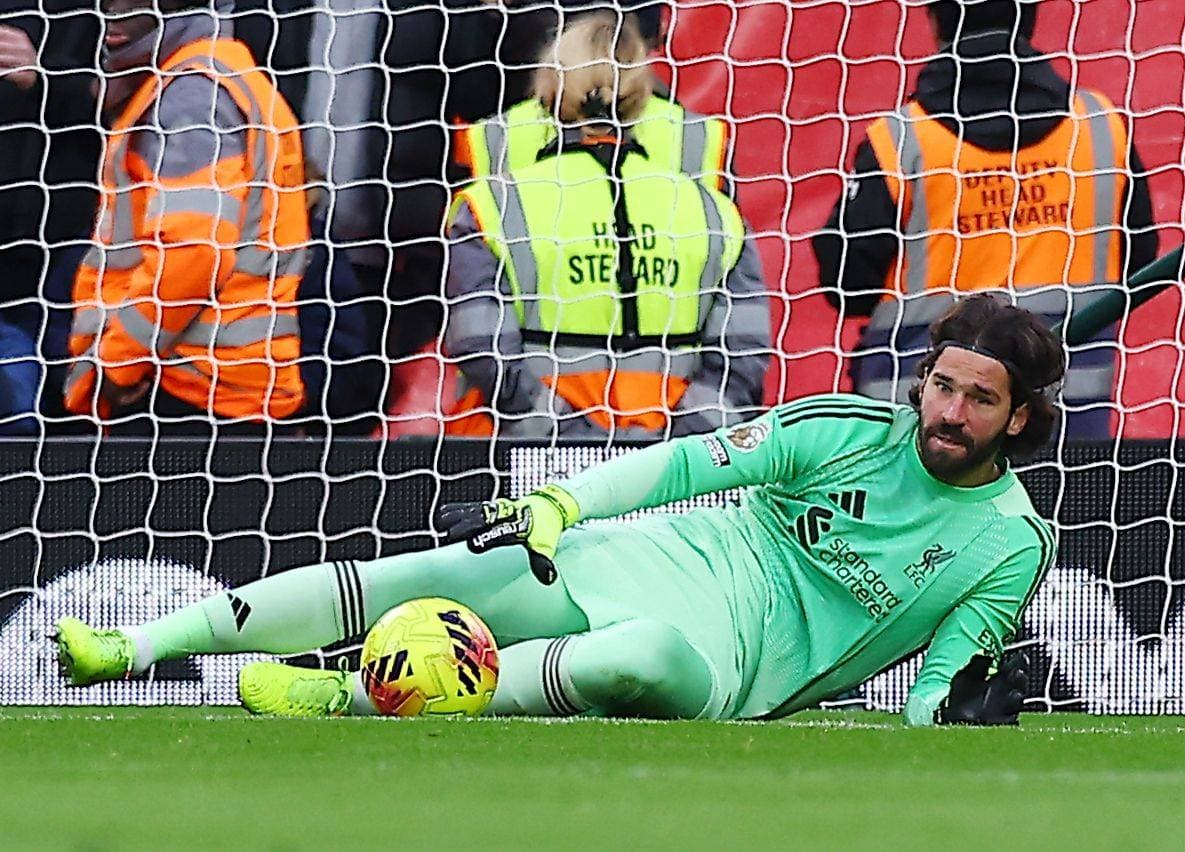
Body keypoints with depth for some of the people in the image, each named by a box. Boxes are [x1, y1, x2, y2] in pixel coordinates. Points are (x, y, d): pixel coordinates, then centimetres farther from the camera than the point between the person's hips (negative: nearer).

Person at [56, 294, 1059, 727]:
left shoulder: (1012, 544, -3)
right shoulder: (854, 429, 2)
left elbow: (931, 702, -1)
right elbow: (695, 461, 3)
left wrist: (959, 708, -26)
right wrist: (555, 503, -9)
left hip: (737, 661, -4)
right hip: (663, 559, 4)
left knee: (655, 656, -42)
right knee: (427, 578, -13)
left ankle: (357, 700, -34)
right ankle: (130, 646, -8)